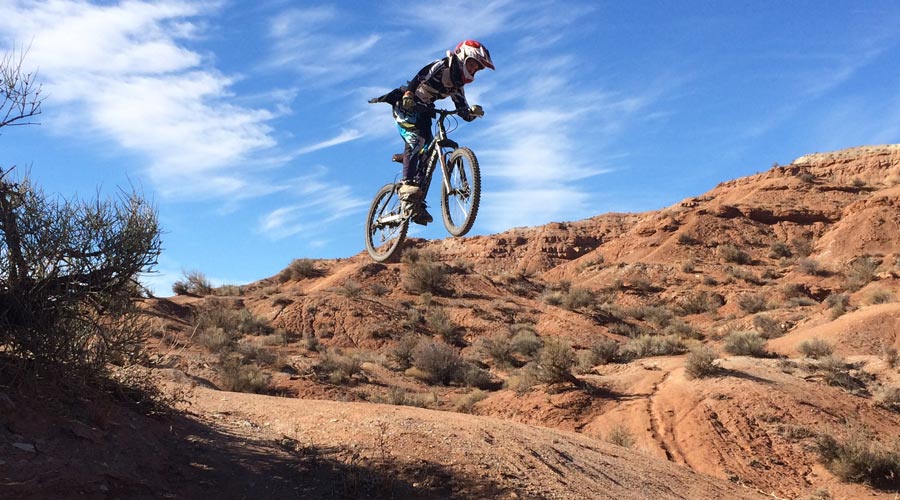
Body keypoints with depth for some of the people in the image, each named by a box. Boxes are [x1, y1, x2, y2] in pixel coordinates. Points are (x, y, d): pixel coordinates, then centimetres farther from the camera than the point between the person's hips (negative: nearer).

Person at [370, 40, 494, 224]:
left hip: (421, 113, 8)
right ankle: (407, 185, -35)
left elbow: (464, 113, 2)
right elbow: (420, 76, -31)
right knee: (416, 140, -30)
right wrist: (408, 95, -48)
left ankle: (418, 205, 0)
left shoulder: (456, 85, 9)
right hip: (405, 106, -8)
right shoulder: (441, 67, -13)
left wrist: (473, 112, -21)